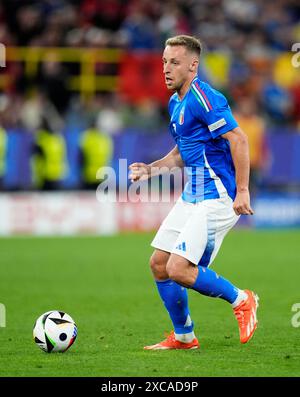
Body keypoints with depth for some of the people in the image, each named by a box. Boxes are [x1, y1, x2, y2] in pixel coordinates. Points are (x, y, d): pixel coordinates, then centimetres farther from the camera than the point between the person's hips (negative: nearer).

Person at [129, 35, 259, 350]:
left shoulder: (203, 98, -16)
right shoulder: (176, 103, 14)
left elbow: (238, 139, -21)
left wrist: (242, 191, -24)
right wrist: (151, 169, 11)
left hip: (216, 198, -10)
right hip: (191, 196, 10)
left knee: (179, 269, -16)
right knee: (158, 264, 8)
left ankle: (241, 300, 5)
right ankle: (183, 337, 21)